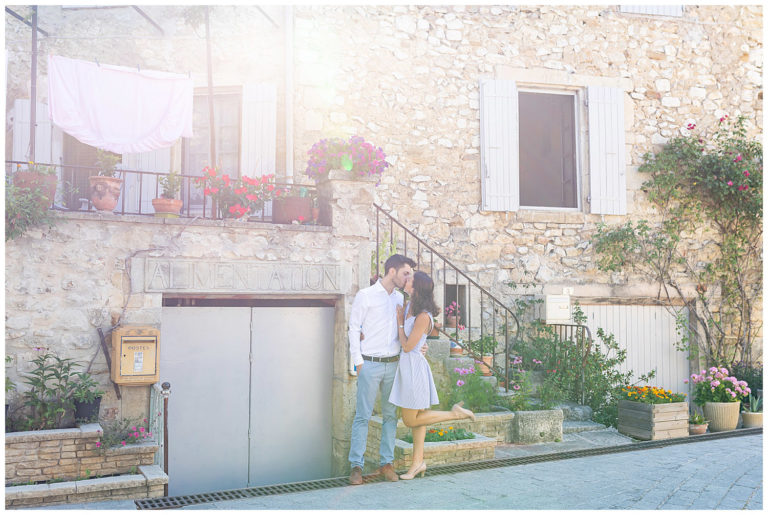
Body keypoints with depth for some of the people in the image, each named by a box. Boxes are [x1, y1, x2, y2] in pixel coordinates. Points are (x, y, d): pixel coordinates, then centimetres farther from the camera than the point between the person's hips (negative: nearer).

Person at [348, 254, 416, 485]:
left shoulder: (400, 299, 12)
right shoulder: (365, 295, -3)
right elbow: (354, 328, -2)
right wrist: (358, 362, -7)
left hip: (393, 364, 5)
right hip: (370, 364, -5)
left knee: (390, 415, 8)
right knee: (362, 416, -3)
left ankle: (386, 462, 17)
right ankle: (356, 466, 3)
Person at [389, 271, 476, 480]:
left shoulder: (423, 316, -21)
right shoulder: (409, 307, 4)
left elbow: (407, 346, -18)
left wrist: (400, 322, -8)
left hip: (414, 366, -8)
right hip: (406, 365, 9)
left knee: (411, 420, 2)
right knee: (417, 415, 14)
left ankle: (455, 414, 9)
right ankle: (418, 462, 23)